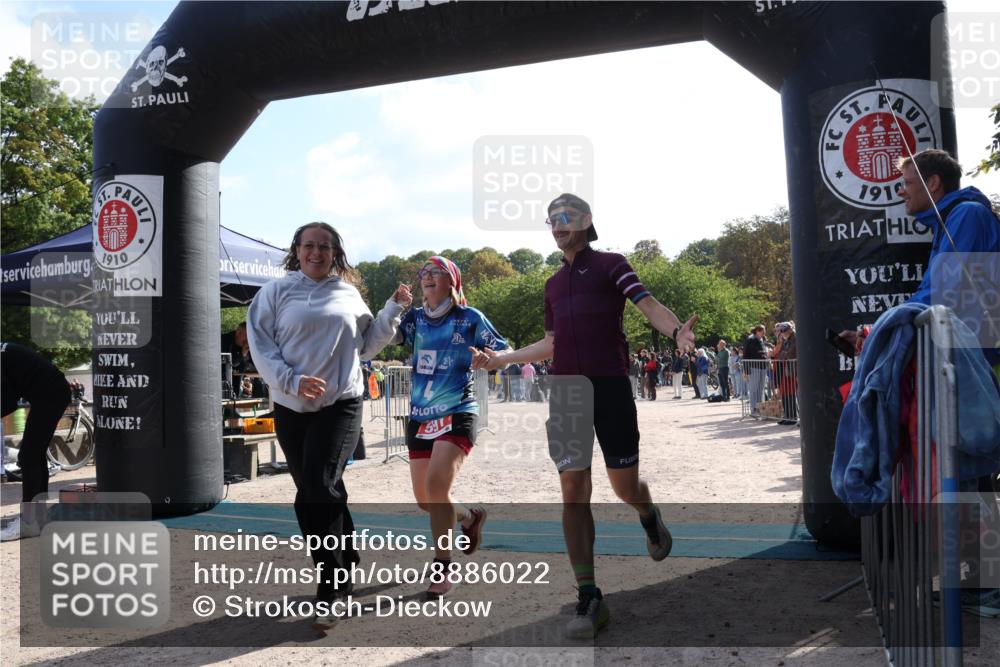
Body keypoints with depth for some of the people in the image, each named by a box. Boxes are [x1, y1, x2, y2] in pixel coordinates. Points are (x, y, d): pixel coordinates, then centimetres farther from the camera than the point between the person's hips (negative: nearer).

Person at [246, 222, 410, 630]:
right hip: (291, 408, 2)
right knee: (319, 493, 11)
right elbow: (260, 344, -4)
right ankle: (344, 570, 31)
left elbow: (367, 346, 17)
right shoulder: (276, 292, 4)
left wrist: (393, 310, 9)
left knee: (318, 488, -15)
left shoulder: (348, 295, 10)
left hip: (341, 404, -1)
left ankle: (329, 590, -7)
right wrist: (293, 380, -17)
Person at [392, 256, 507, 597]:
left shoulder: (470, 318, -1)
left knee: (436, 486, -20)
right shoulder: (415, 319, 9)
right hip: (419, 417, 5)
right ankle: (470, 516, 39)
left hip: (457, 414, -5)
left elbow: (504, 352, 4)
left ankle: (443, 568, -3)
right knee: (425, 499, 8)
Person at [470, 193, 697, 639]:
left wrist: (677, 330, -33)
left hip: (610, 385, -4)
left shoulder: (610, 264, 3)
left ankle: (649, 517, 41)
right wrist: (499, 358, 26)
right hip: (565, 389, 5)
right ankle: (589, 597, 4)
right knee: (573, 491, -2)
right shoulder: (553, 283, 19)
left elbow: (648, 304, -12)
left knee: (625, 487, 2)